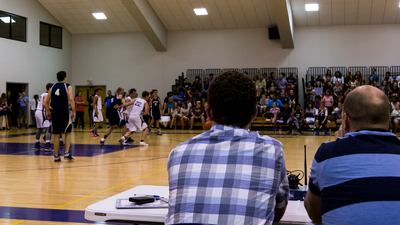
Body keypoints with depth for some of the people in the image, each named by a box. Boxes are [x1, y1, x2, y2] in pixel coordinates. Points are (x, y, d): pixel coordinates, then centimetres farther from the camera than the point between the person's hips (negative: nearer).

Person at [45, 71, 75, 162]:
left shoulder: (52, 87, 12)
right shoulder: (68, 86, -1)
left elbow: (47, 101, 12)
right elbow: (71, 100, -15)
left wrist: (48, 111, 23)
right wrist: (74, 112, -11)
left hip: (54, 112, 4)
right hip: (64, 111, -3)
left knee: (56, 135, 8)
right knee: (67, 133, 10)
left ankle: (56, 156, 10)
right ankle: (67, 153, -1)